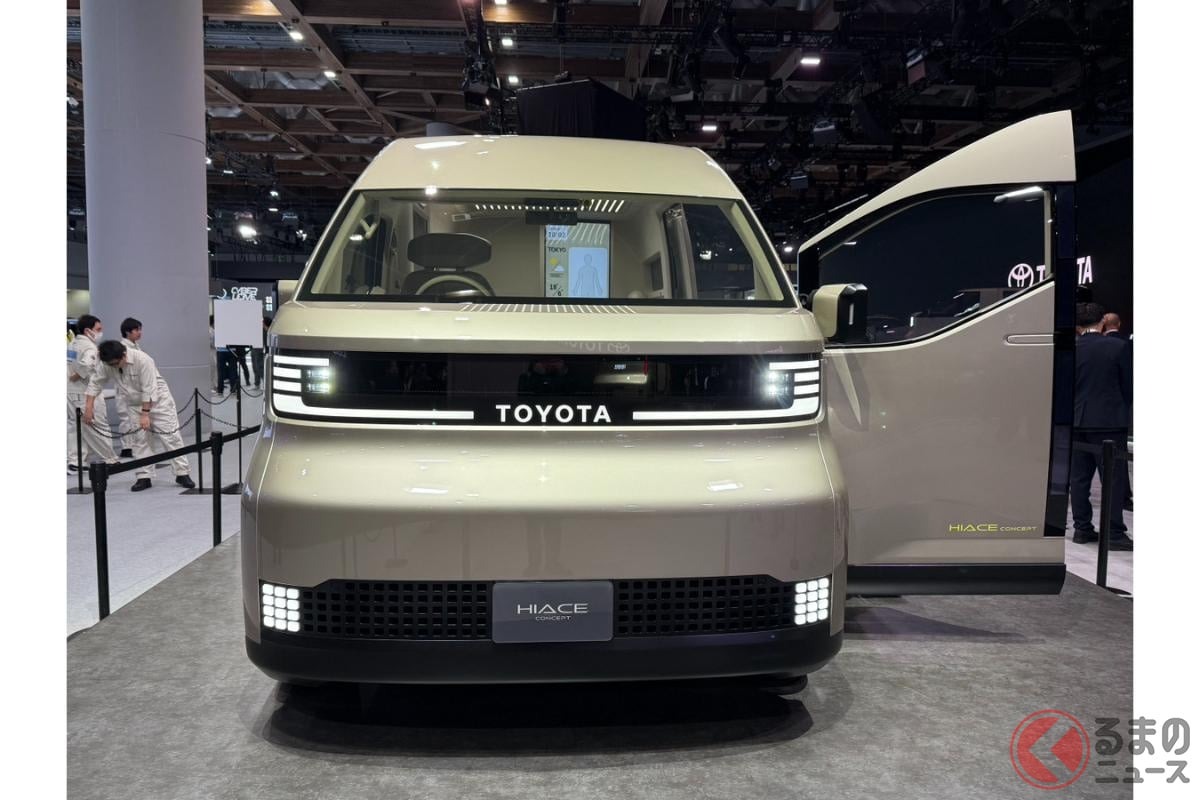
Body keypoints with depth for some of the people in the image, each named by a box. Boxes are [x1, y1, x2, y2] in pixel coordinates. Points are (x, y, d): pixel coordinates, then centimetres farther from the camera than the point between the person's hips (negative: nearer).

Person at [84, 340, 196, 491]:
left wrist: (145, 414, -26)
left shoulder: (142, 360, -29)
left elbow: (149, 389, -28)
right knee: (139, 439, 2)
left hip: (158, 400, -5)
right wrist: (89, 407, -6)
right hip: (135, 404, 5)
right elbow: (95, 382, 0)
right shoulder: (108, 365, -12)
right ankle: (144, 477, 7)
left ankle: (182, 474, -1)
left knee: (170, 436, -5)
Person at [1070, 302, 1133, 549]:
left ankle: (1082, 528, 14)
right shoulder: (1118, 347, -7)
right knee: (1114, 478, 1)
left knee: (1079, 477, 10)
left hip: (1078, 422, 3)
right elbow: (1128, 385, 0)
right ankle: (1114, 533, 1)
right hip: (1110, 421, -3)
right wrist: (1124, 411, 16)